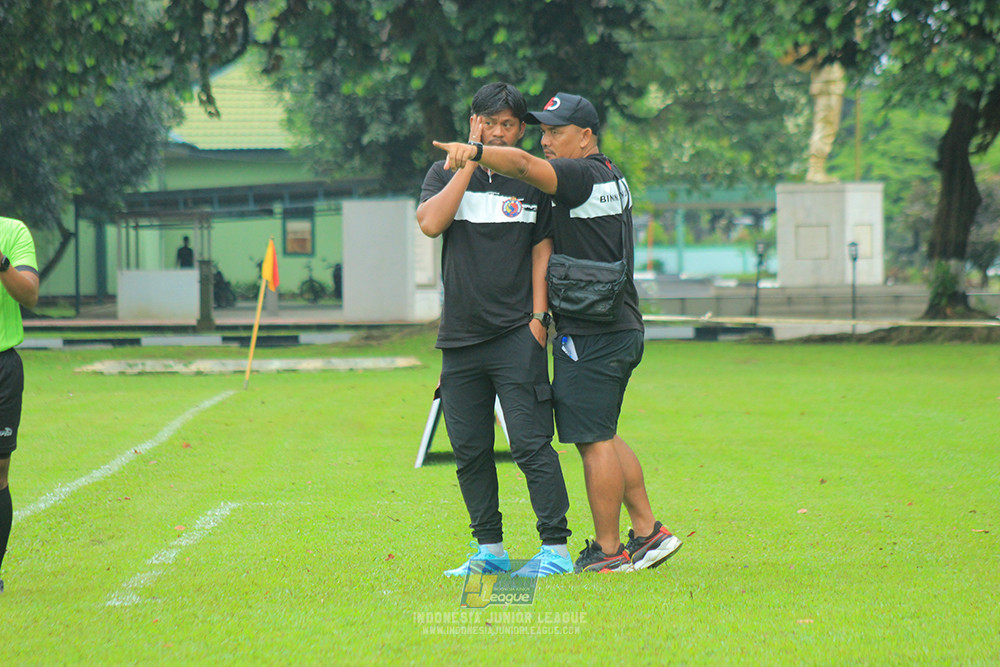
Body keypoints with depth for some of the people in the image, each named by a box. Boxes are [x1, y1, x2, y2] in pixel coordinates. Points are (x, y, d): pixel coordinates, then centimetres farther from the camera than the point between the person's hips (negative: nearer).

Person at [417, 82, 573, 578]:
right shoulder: (445, 174, 10)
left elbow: (543, 252, 5)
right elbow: (430, 223, -9)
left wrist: (539, 319, -5)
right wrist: (470, 163, -8)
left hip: (516, 337, -3)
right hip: (459, 340, 3)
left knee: (531, 444, -10)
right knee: (470, 451, 7)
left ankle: (555, 549, -7)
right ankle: (490, 550, 17)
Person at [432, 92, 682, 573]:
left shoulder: (582, 175, -14)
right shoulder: (612, 178, 17)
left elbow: (524, 165, -31)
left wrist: (475, 152, -46)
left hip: (590, 334, -10)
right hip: (623, 330, 10)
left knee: (593, 440, -5)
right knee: (601, 435, 17)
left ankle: (608, 551, -1)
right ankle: (648, 531, 18)